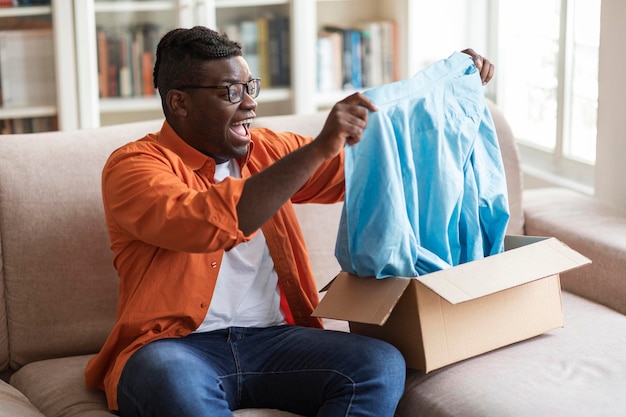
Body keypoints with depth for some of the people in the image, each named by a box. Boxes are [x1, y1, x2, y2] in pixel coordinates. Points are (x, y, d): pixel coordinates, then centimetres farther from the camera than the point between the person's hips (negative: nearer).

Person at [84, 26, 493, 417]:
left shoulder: (267, 150, 16)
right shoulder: (134, 165, -3)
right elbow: (209, 223, -23)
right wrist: (318, 149, -24)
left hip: (273, 339, 5)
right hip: (175, 347, -5)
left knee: (382, 365, -22)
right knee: (173, 379, -40)